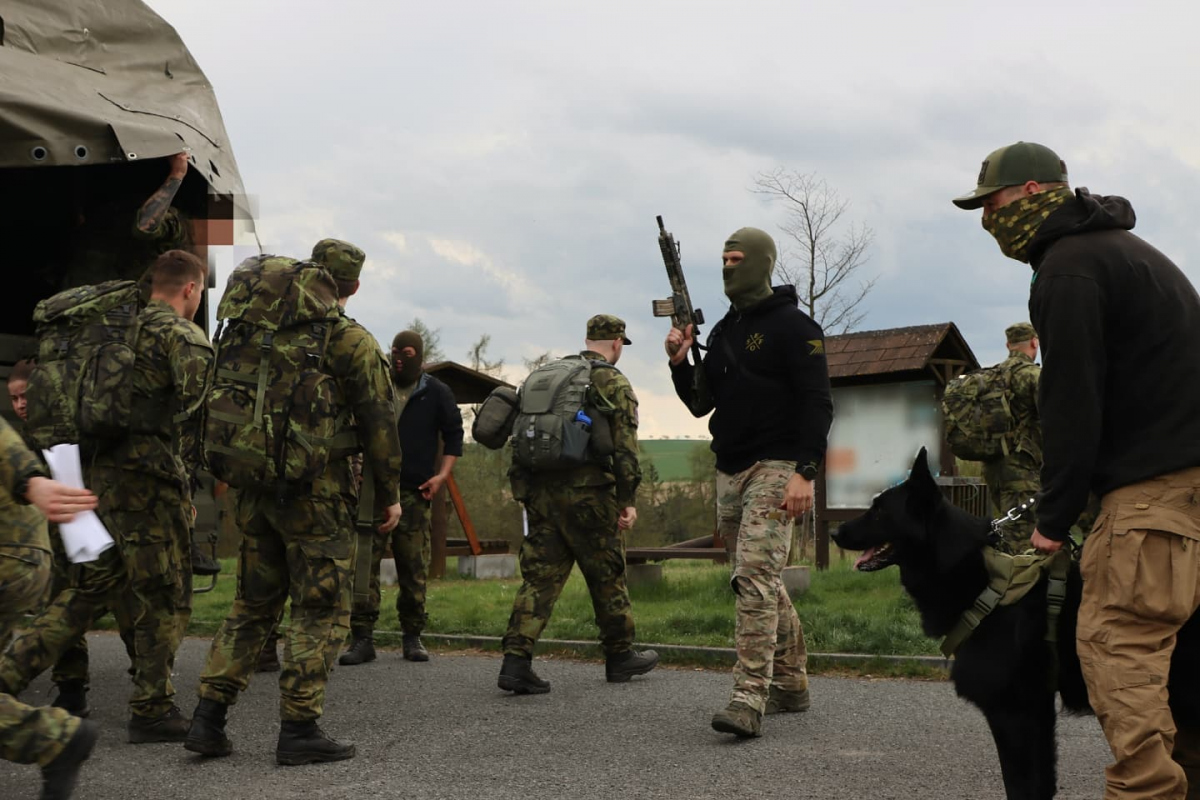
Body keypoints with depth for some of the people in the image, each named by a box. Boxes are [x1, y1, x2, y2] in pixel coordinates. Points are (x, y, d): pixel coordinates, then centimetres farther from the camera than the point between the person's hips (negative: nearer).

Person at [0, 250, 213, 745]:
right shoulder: (184, 336, -8)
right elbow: (199, 402, -21)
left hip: (96, 471, 8)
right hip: (144, 478, -8)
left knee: (93, 587, 17)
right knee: (161, 596, 3)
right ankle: (152, 712, 9)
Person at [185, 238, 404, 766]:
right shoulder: (353, 343, -8)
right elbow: (379, 425, -7)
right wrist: (389, 495, 2)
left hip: (256, 488, 6)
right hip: (316, 492, -6)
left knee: (253, 605, 14)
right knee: (320, 613, 2)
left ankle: (208, 718, 10)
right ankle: (299, 730, 1)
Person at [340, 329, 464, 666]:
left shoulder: (437, 393, 6)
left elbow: (454, 434, 10)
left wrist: (443, 474, -2)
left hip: (414, 491, -1)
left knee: (413, 567, 1)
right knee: (364, 562, -7)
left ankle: (412, 637, 13)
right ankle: (362, 638, -4)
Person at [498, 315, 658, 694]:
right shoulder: (614, 382, -2)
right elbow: (624, 446, -10)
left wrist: (527, 486, 21)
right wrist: (628, 500, -9)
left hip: (540, 492, 5)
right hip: (587, 493, -5)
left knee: (539, 576, 2)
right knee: (607, 575, 9)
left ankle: (516, 661, -9)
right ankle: (620, 656, 22)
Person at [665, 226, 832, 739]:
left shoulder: (794, 327, -6)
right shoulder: (722, 331, 17)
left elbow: (817, 404, -12)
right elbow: (700, 403, 18)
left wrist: (805, 472, -21)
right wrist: (680, 364, 0)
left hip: (774, 470, -8)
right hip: (728, 474, 8)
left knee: (755, 576, -19)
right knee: (764, 583, 14)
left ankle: (750, 698, -22)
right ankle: (791, 685, 26)